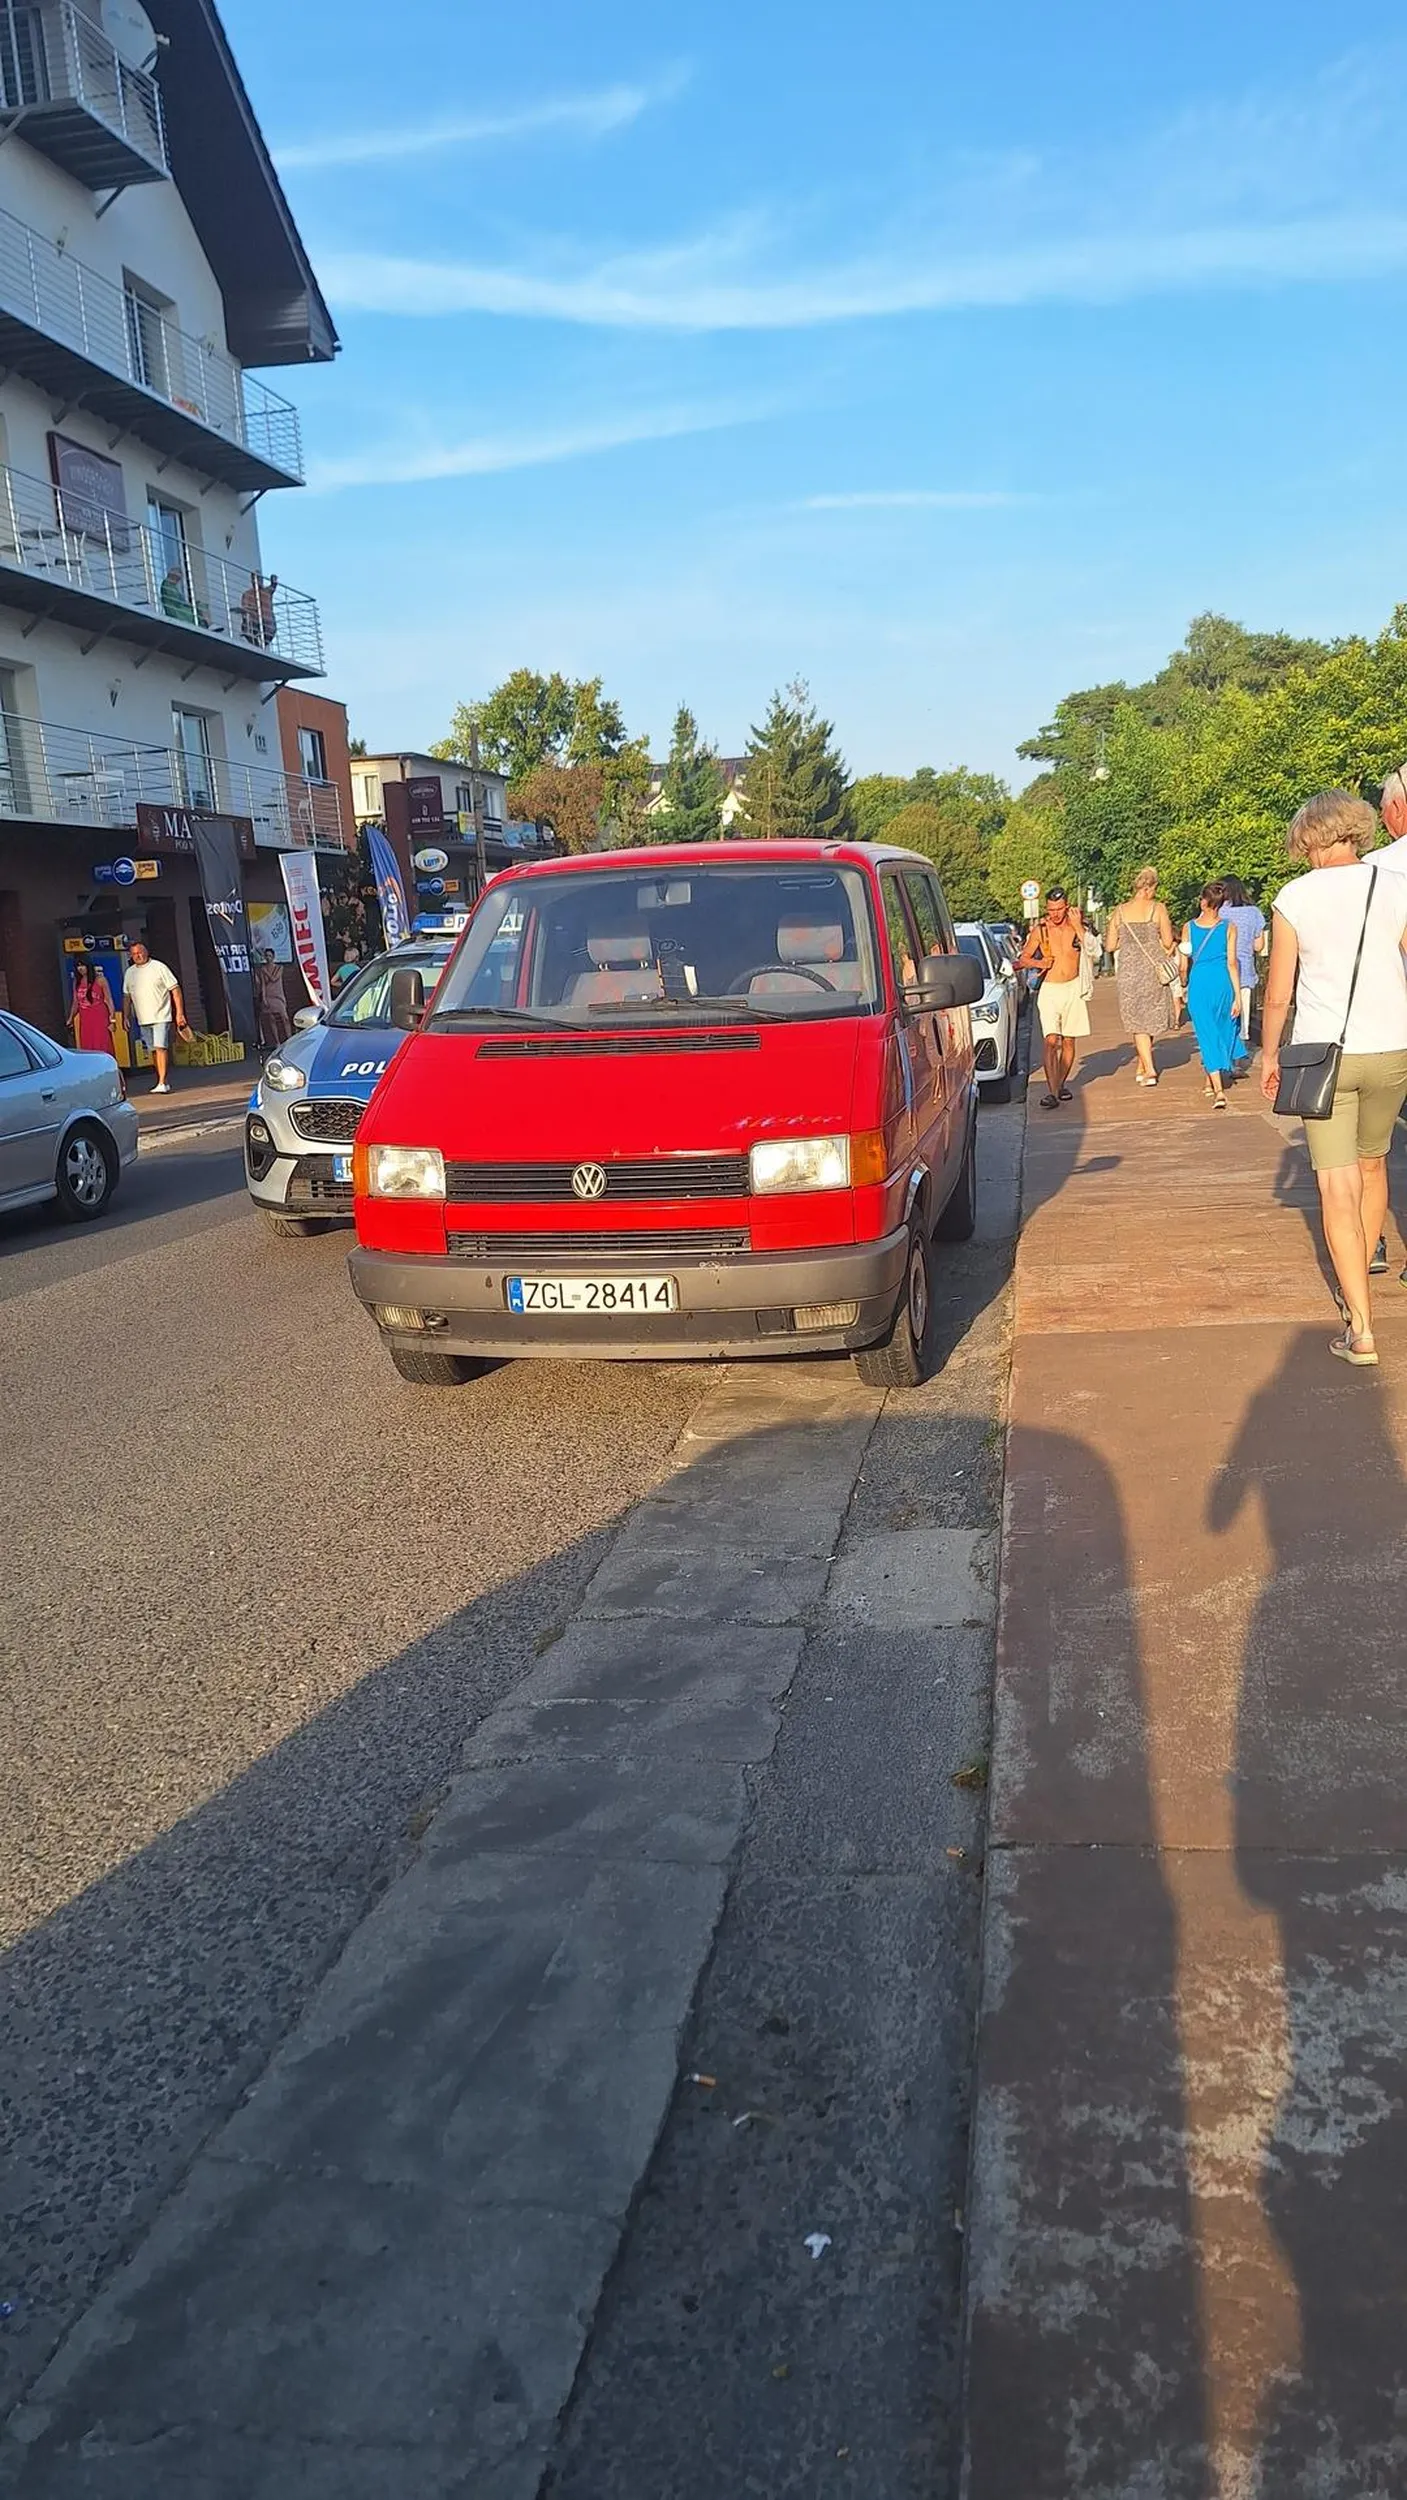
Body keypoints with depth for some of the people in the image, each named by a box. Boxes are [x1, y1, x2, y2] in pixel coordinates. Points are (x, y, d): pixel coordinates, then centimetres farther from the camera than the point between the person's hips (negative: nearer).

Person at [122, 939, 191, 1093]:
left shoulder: (159, 967, -5)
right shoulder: (129, 973, 10)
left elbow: (175, 989, -6)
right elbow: (126, 996, 19)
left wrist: (180, 1013, -11)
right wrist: (126, 1016, 13)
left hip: (161, 1016, -5)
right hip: (142, 1019, 5)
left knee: (160, 1047, -16)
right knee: (153, 1050, 8)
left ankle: (162, 1083, -20)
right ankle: (163, 1081, 16)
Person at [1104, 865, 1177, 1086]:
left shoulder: (1119, 911, 2)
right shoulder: (1157, 909, -5)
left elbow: (1110, 945, 6)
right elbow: (1168, 943, -4)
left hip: (1129, 970, 1)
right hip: (1154, 969, -1)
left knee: (1138, 1021, 5)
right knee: (1151, 1018, 15)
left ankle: (1149, 1070, -6)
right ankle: (1142, 1068, 22)